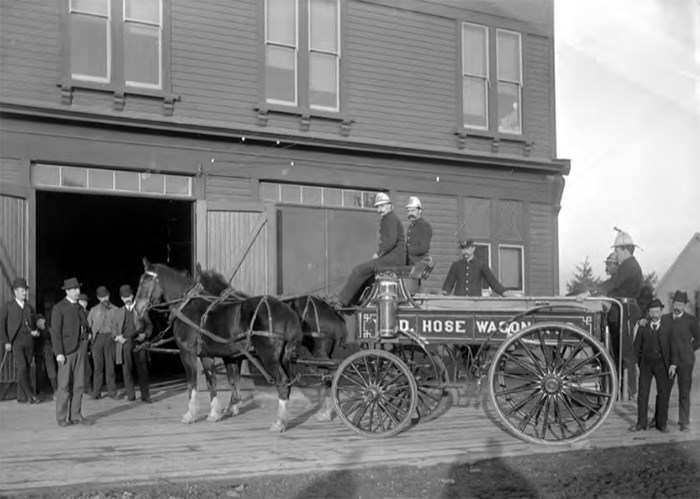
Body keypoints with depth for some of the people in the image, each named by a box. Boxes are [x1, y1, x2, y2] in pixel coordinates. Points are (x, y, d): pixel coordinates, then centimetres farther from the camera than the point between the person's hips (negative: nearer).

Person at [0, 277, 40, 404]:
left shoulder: (29, 307, 16)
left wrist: (36, 332, 3)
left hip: (29, 341, 4)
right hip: (15, 341, -4)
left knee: (26, 369, 3)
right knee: (22, 367, -15)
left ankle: (21, 397, 10)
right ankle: (30, 395, -9)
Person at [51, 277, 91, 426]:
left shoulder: (79, 307, 15)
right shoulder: (59, 308, -5)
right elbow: (55, 331, -11)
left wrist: (85, 349, 10)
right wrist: (59, 353, -18)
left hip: (80, 348, 6)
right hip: (67, 349, -6)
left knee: (78, 384, 6)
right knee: (64, 385, -3)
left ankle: (76, 416, 11)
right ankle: (62, 418, 3)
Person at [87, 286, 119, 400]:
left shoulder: (115, 310, 11)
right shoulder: (94, 310, 15)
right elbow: (88, 325, 13)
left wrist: (116, 335, -6)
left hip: (110, 338, -1)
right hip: (97, 338, 1)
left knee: (110, 366, -2)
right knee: (98, 366, -1)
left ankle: (112, 392, 3)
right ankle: (96, 392, 2)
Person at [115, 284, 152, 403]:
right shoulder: (119, 312, 18)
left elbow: (149, 326, 11)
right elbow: (115, 328, 19)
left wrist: (145, 334, -8)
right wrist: (118, 336, -2)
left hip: (138, 343, -2)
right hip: (125, 343, 2)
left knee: (142, 369, -2)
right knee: (127, 370, 0)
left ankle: (145, 395, 3)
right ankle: (130, 395, 7)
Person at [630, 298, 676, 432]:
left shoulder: (667, 328, 4)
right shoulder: (643, 328, 7)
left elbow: (672, 347, 1)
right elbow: (637, 346, 13)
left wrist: (673, 364, -8)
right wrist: (639, 362, 9)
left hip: (661, 363, -1)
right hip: (646, 363, 1)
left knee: (663, 393, 1)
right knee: (643, 393, 0)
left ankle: (661, 423, 11)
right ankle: (641, 423, 5)